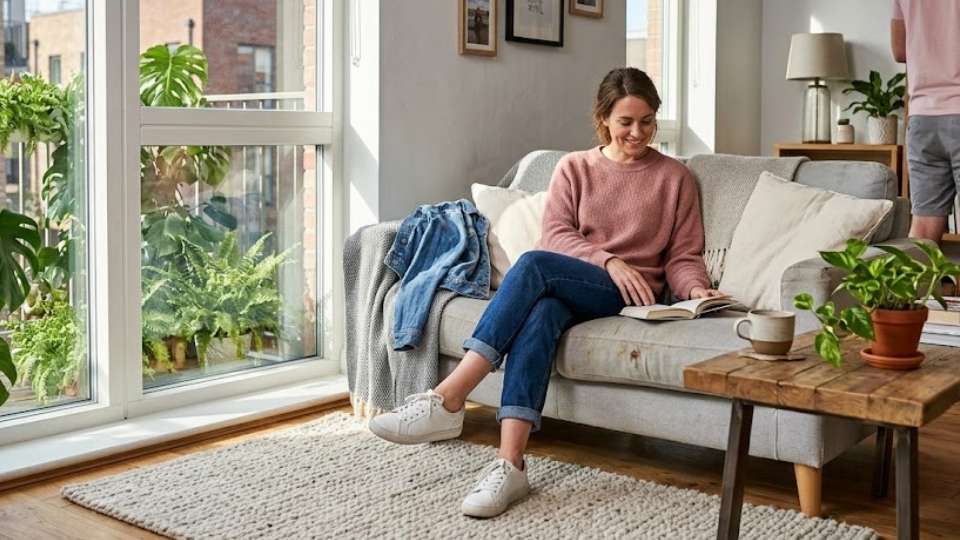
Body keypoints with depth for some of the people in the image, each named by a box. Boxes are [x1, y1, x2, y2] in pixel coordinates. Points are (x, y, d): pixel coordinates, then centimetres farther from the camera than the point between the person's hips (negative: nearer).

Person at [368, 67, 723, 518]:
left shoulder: (674, 177, 12)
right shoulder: (574, 168, 15)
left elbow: (683, 257, 9)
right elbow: (555, 235, 2)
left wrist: (696, 291, -14)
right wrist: (608, 261, -15)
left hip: (629, 297, -2)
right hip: (566, 288, 2)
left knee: (534, 264, -32)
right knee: (540, 314, -37)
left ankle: (447, 399, -37)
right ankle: (509, 464, -45)